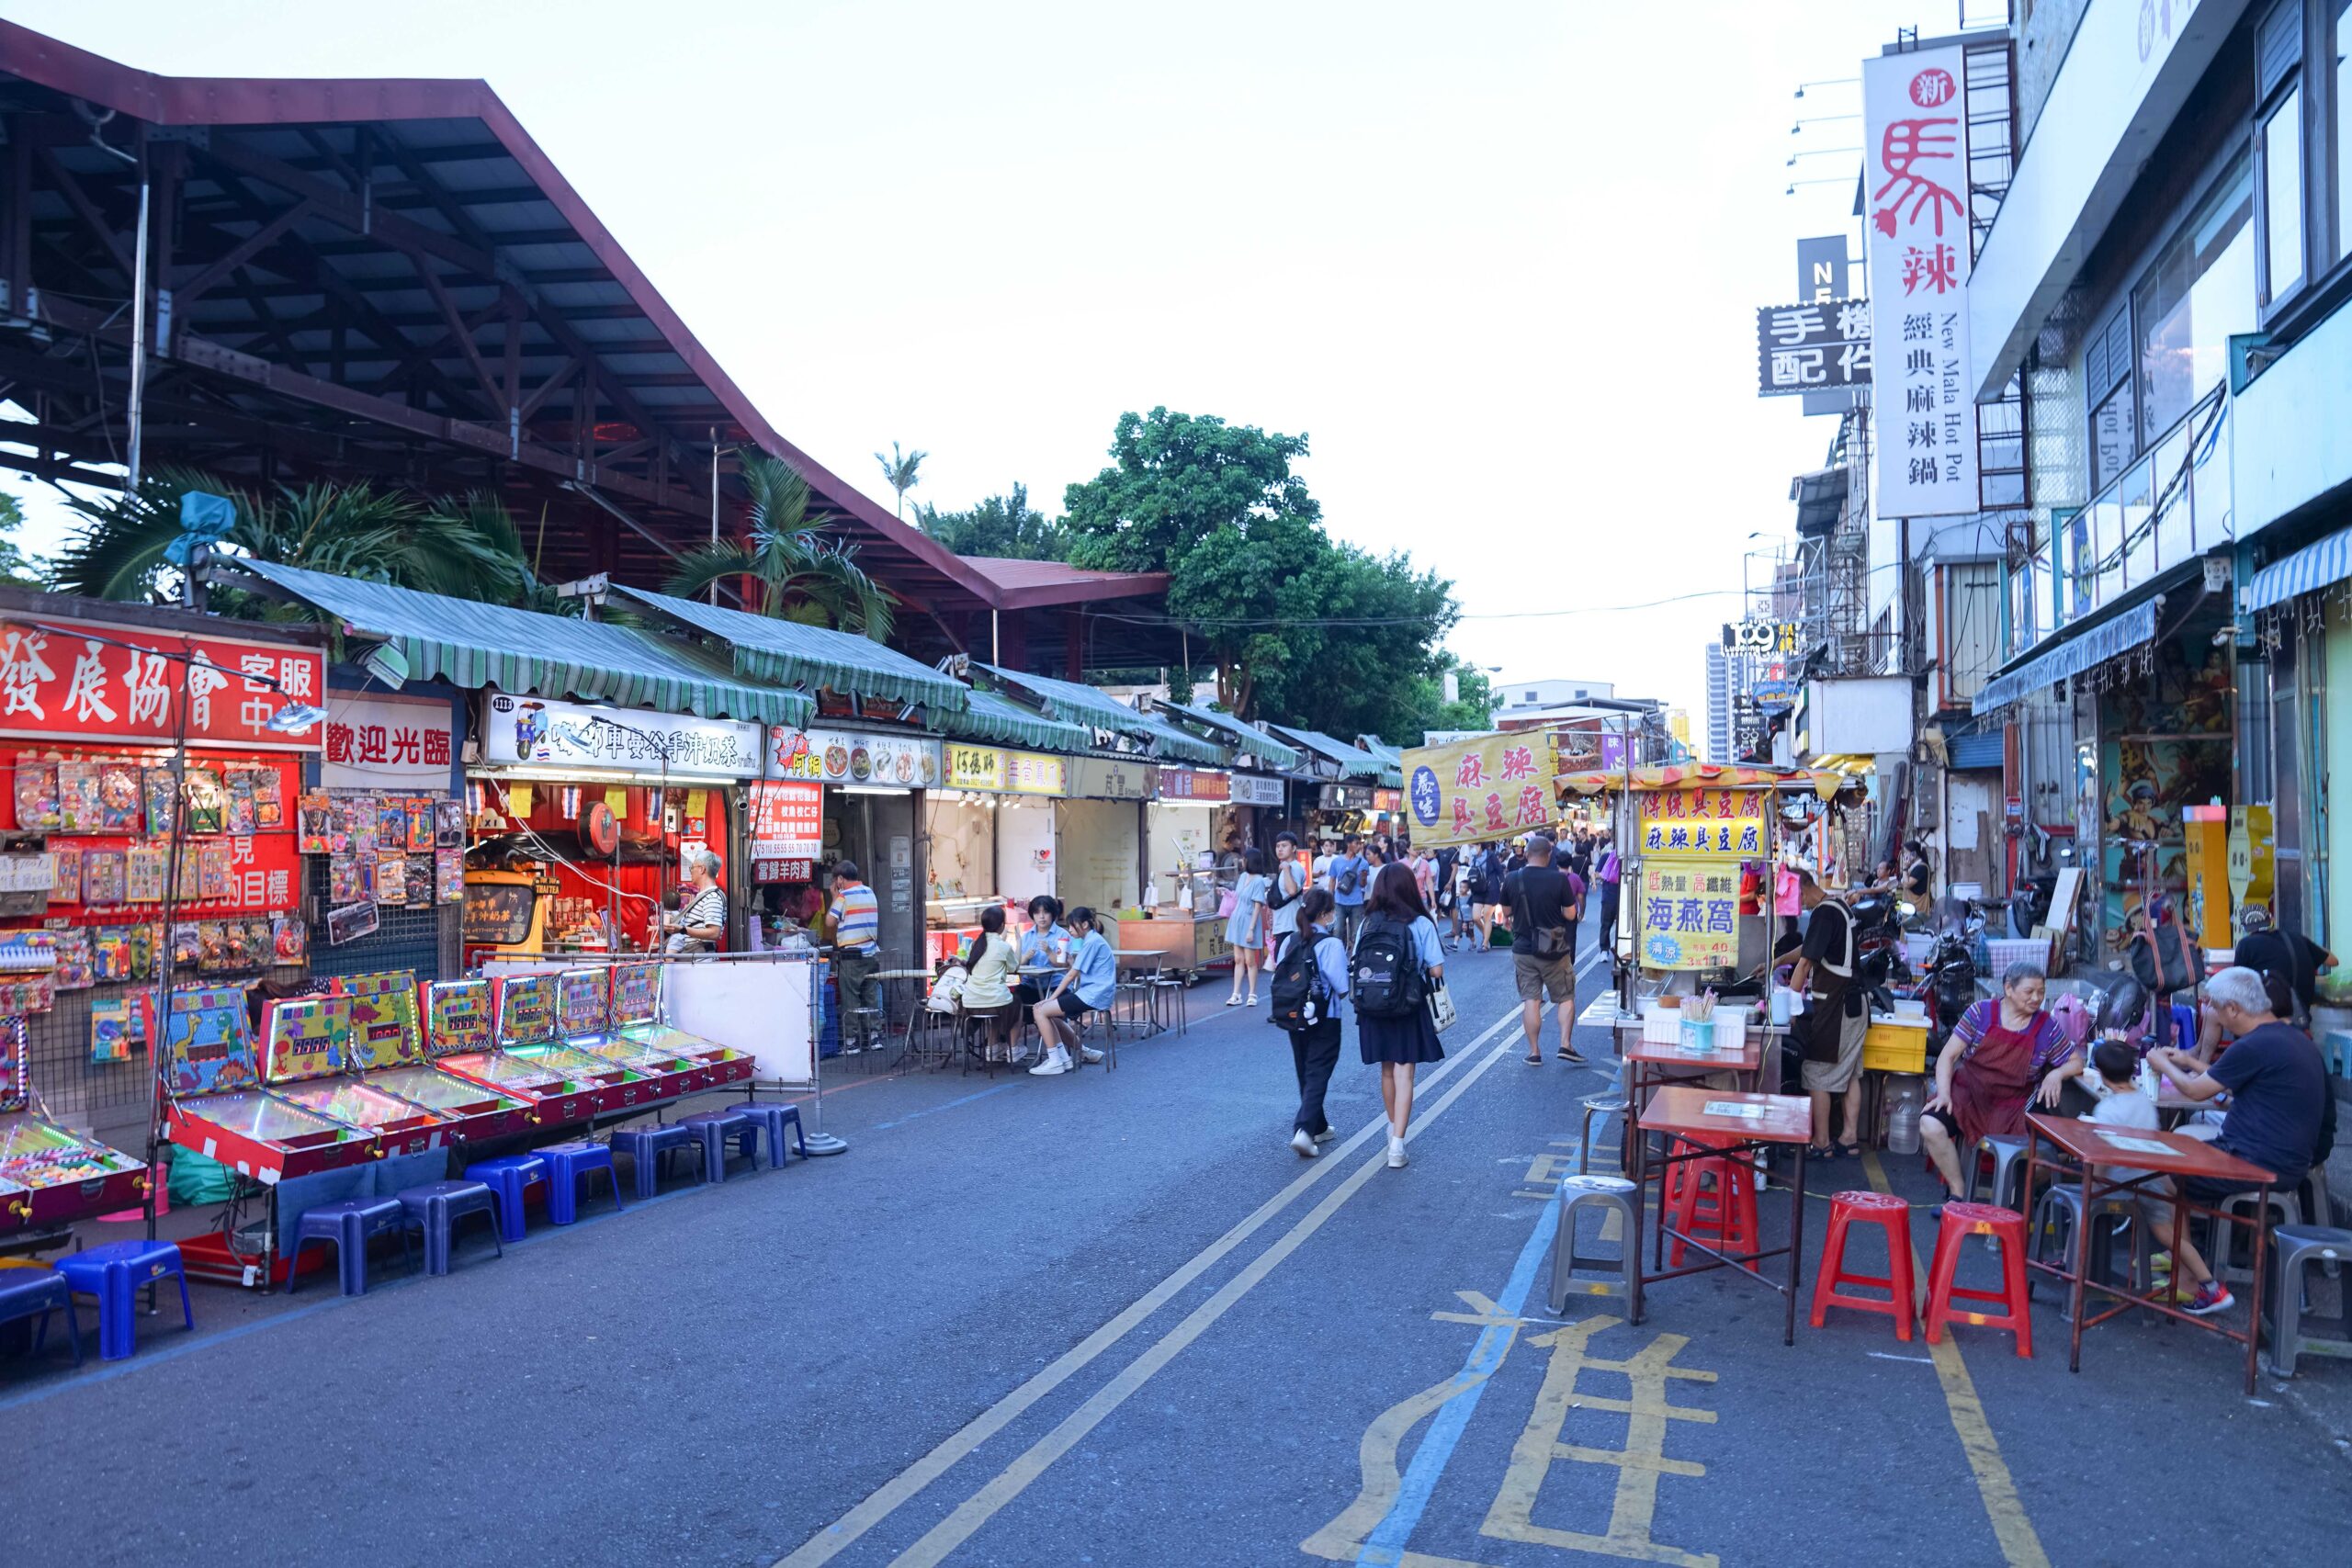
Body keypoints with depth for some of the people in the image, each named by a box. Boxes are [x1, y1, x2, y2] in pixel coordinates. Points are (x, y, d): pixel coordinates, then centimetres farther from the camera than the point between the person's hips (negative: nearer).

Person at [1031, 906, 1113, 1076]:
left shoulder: (1092, 942, -13)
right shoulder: (1092, 940, 19)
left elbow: (1072, 975, -13)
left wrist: (1052, 998, -7)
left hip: (1092, 996, -10)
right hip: (1091, 993, 10)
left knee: (1041, 1011, -13)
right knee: (1049, 1014, 12)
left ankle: (1056, 1061, -6)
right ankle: (1083, 1052, 17)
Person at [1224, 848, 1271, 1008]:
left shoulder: (1258, 881, -15)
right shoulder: (1243, 876, 7)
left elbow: (1258, 907, -16)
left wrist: (1251, 929, -19)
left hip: (1248, 922, -7)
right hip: (1237, 921, 7)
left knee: (1250, 961, 1)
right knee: (1238, 960, 9)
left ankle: (1252, 995, 10)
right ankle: (1236, 995, 12)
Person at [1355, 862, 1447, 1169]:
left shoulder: (1368, 923, -3)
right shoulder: (1421, 924, -10)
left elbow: (1355, 967, -3)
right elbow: (1437, 970, -11)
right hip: (1409, 1009, -3)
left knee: (1387, 1071, 21)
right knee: (1404, 1074, -1)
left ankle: (1394, 1125, 40)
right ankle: (1397, 1144, -7)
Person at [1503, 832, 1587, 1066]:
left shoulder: (1512, 879, -5)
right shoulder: (1559, 879, -13)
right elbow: (1570, 915, -8)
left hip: (1523, 949, 2)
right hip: (1554, 950, -2)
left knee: (1530, 1000, 6)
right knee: (1566, 998, 11)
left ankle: (1534, 1052, 8)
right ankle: (1566, 1045, 1)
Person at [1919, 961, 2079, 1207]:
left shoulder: (2047, 1027, 2)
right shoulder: (1980, 1012, -1)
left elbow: (2076, 1063, 13)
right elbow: (1948, 1055, -2)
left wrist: (2057, 1073, -11)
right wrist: (1944, 1093, -17)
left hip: (2012, 1107, 1)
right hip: (1968, 1094, -1)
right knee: (1930, 1125, -28)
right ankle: (1957, 1193, -9)